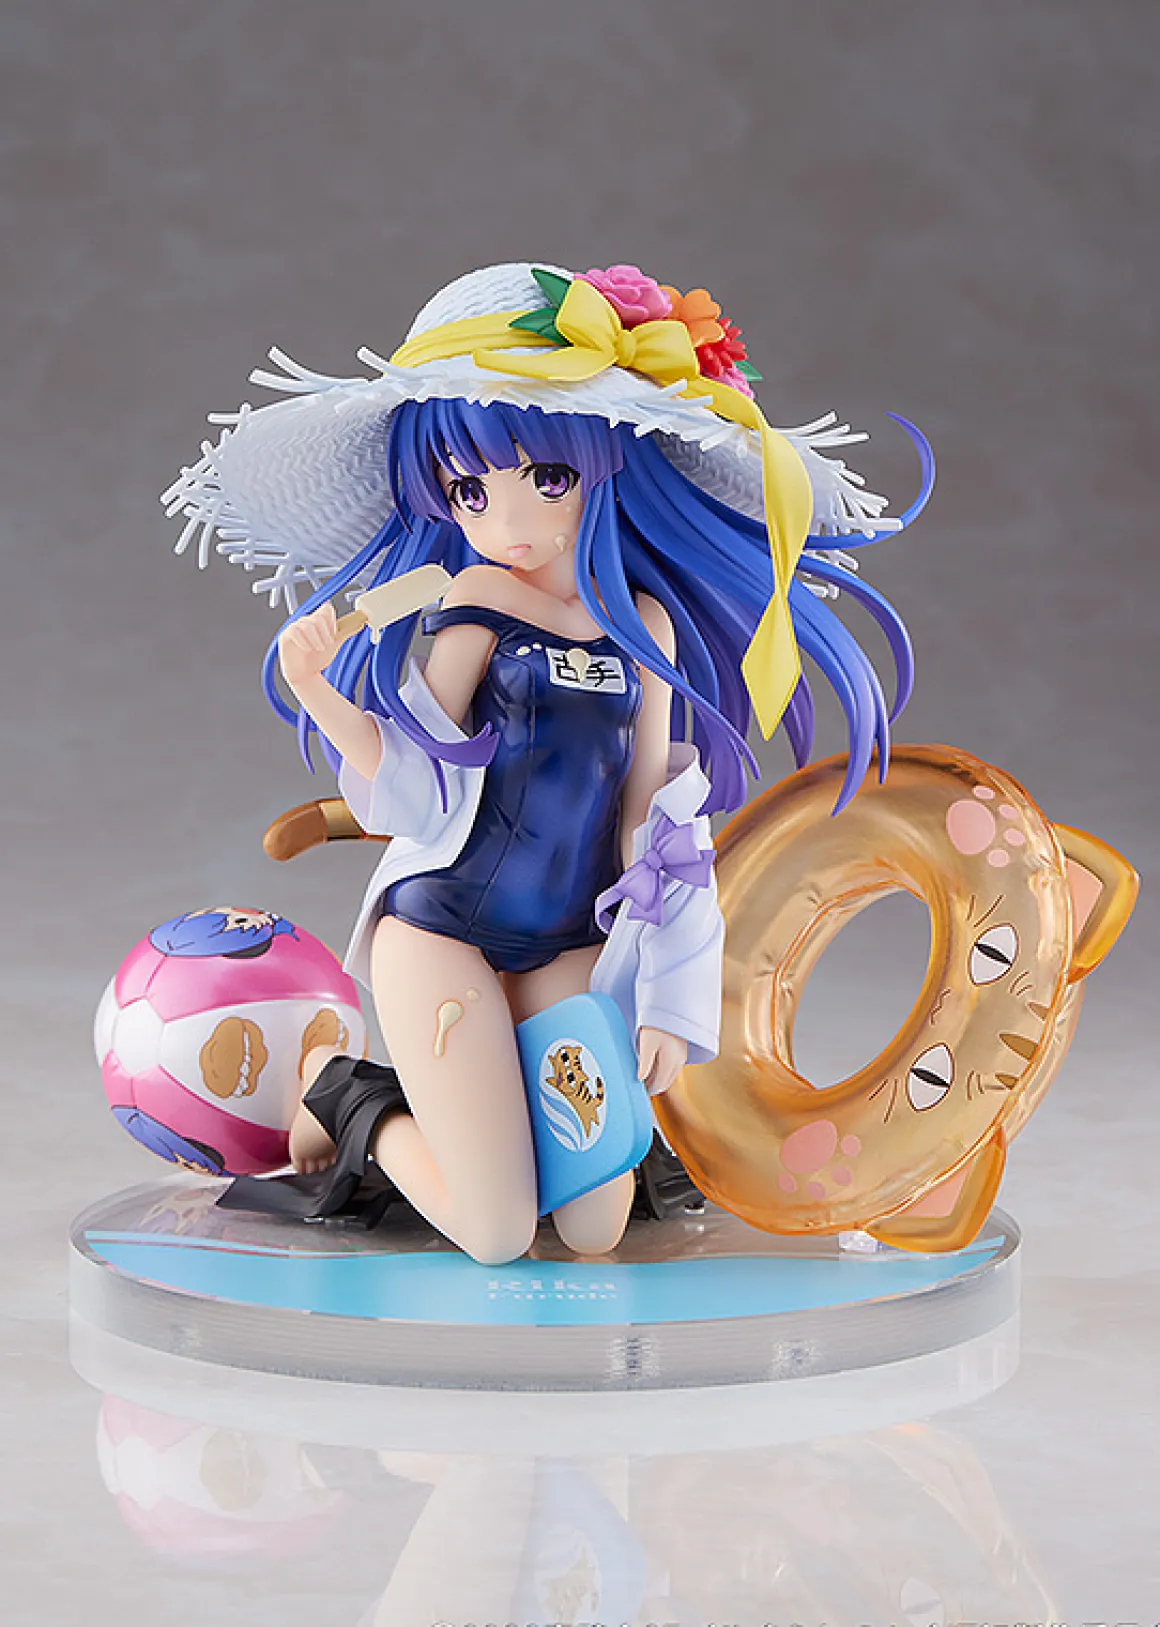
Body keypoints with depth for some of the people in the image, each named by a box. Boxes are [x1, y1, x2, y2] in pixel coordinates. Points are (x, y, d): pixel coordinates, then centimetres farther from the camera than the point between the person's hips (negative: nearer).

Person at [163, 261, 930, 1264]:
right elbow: (412, 794, -8)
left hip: (568, 945, 4)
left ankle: (450, 1096, 22)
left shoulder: (645, 623, 5)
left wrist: (664, 994, 2)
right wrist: (317, 694, -25)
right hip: (440, 925, -4)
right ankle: (352, 1096, 19)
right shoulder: (480, 598, -5)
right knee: (497, 1234, -9)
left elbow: (649, 816, 6)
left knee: (596, 1232, -5)